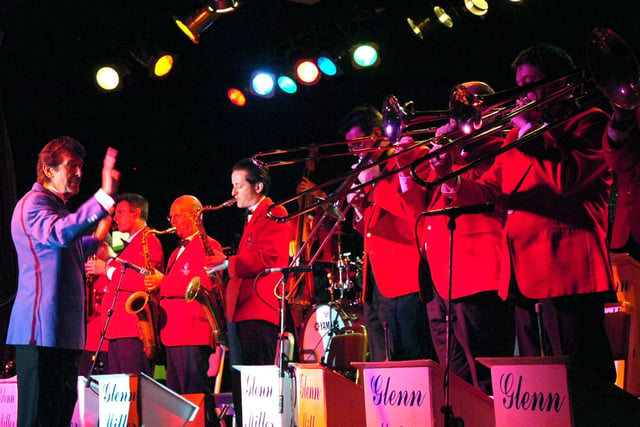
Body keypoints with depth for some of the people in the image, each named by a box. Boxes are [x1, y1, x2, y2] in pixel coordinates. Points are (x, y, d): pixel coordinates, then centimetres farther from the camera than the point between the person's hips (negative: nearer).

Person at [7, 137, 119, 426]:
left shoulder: (58, 207, 23)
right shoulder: (33, 203, -8)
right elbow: (59, 233, -32)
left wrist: (96, 239, 36)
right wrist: (104, 196, -37)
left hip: (64, 332, 10)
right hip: (42, 329, -10)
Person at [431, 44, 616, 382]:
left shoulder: (590, 123, 2)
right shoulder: (516, 137, 25)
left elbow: (567, 178, -16)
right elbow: (489, 190, 20)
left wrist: (529, 128, -8)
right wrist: (453, 182, 0)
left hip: (567, 275, -8)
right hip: (524, 279, 8)